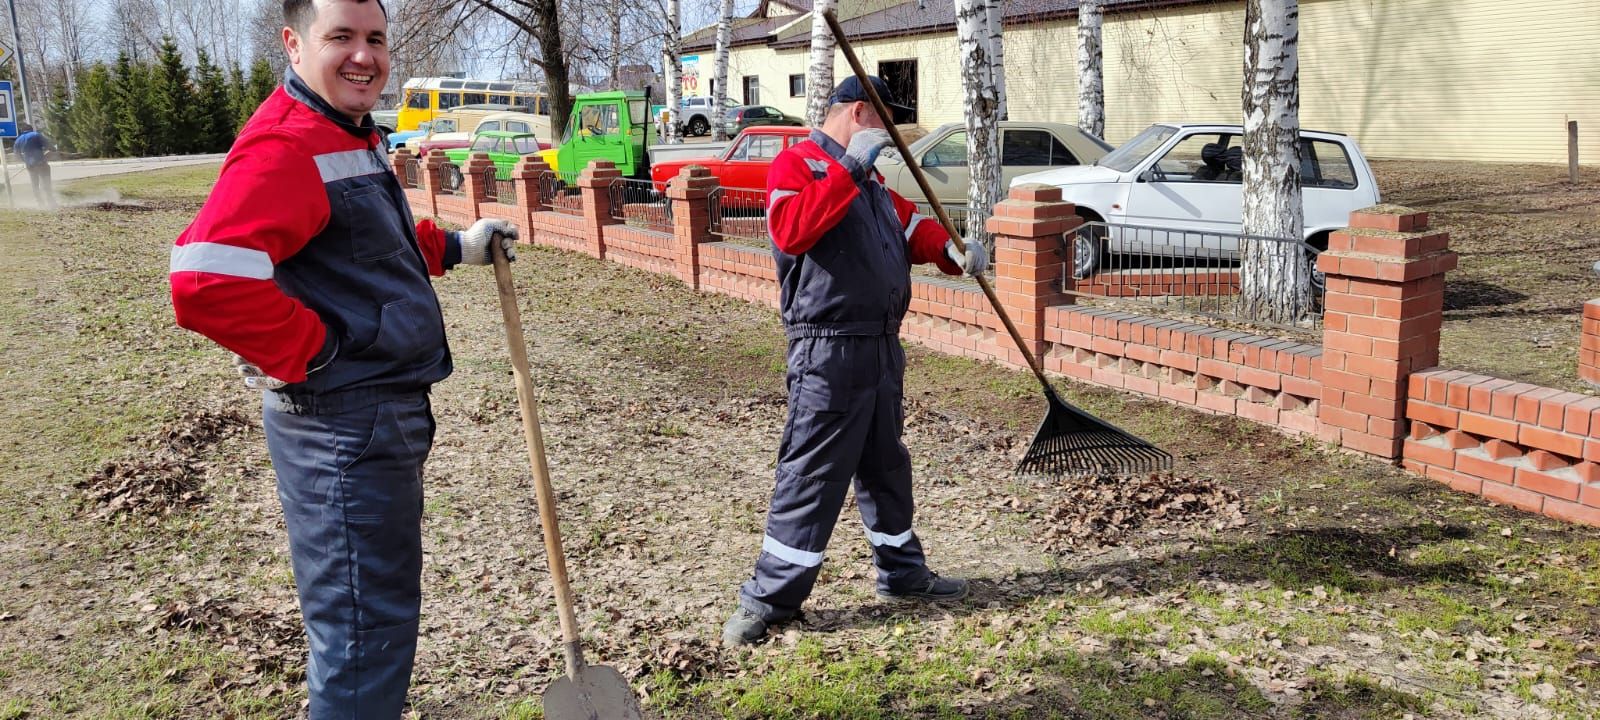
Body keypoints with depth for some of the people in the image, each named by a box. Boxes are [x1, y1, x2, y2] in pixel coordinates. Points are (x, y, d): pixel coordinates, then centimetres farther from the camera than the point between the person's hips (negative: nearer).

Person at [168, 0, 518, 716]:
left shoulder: (350, 138, 14)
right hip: (342, 422, -11)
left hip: (385, 412, 11)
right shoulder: (284, 146, -21)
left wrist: (454, 246, 20)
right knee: (365, 627, 0)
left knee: (388, 597, 25)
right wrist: (315, 354, -23)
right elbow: (207, 282, -34)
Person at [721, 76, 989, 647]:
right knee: (812, 472, -7)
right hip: (829, 348, -9)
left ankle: (902, 571, 32)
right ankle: (770, 596, 3)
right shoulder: (797, 162, -7)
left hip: (882, 346, 9)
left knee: (886, 464, 18)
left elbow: (912, 226, 20)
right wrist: (848, 169, -25)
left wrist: (953, 251, -1)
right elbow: (791, 231, -24)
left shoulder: (871, 180, 22)